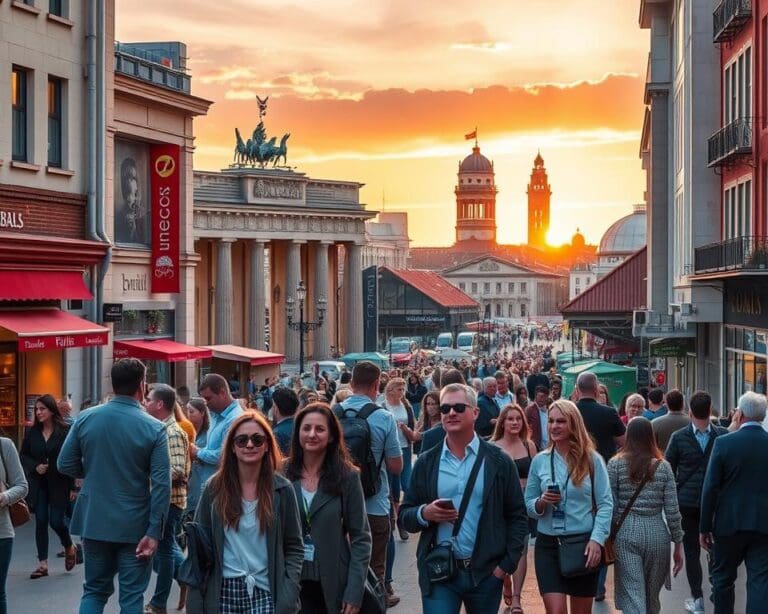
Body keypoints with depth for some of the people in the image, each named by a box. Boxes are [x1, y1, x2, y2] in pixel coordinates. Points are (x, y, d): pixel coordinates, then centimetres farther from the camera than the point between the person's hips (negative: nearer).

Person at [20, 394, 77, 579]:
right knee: (40, 522, 2)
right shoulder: (32, 432, 3)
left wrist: (72, 486, -11)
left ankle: (70, 548, 26)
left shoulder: (65, 431, -9)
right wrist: (35, 467, -10)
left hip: (59, 484, -4)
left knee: (56, 521, -5)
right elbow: (23, 455, 10)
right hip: (38, 484, 4)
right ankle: (42, 564, 8)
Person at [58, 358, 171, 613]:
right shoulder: (154, 429, -11)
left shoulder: (85, 418, -3)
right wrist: (154, 532, -11)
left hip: (94, 522, 3)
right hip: (134, 527, -3)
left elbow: (65, 465, 2)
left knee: (94, 590, 16)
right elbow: (162, 485, -14)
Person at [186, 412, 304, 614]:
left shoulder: (282, 490, 2)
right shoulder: (215, 488, 3)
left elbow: (294, 547, 4)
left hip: (265, 592, -1)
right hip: (223, 592, 1)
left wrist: (288, 597, -7)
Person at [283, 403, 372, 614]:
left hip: (333, 584, -1)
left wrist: (355, 592, -10)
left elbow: (360, 538, -4)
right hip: (290, 582, 1)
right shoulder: (283, 474, 0)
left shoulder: (347, 477, -4)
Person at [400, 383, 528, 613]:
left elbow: (517, 515, 3)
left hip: (487, 573, 0)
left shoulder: (499, 462, 1)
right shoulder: (426, 463, 5)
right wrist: (424, 513, -14)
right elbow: (405, 515, 8)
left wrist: (507, 564, -5)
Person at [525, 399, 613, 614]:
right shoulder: (539, 461, 4)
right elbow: (528, 505, 9)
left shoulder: (592, 460, -2)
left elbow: (605, 504, -4)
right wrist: (541, 503, -13)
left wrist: (597, 540, -14)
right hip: (548, 544, 1)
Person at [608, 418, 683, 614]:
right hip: (656, 532, 2)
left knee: (632, 596, -4)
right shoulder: (663, 467, 1)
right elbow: (672, 510, 0)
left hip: (626, 532, -2)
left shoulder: (616, 464, -2)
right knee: (652, 596, 18)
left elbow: (611, 506, -4)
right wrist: (678, 545, 9)